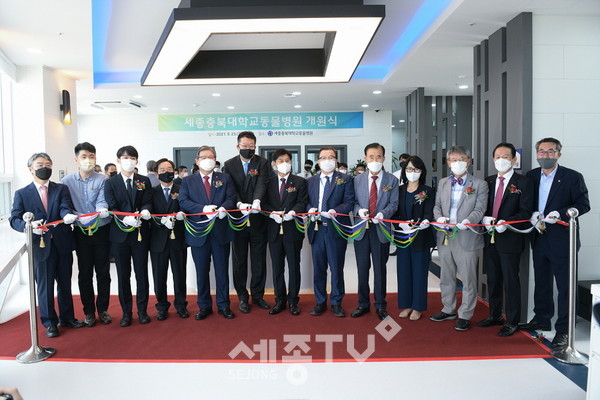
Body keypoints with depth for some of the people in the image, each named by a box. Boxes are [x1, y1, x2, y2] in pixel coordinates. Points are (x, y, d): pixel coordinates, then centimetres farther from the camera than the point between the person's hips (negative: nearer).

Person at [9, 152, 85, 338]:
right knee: (45, 286, 6)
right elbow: (14, 219, -5)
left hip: (62, 244, 2)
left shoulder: (61, 189, 6)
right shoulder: (22, 194, 3)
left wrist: (67, 216, -35)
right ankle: (49, 323, 23)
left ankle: (67, 317, 31)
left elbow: (65, 208, -11)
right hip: (40, 246, -2)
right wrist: (29, 225, -26)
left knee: (65, 283, 14)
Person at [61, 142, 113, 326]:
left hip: (102, 231, -1)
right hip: (81, 233, 1)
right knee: (85, 273, 9)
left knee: (103, 272, 6)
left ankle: (103, 309, 22)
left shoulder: (102, 180, -4)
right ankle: (89, 311, 23)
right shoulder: (67, 181, 0)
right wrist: (77, 217, -19)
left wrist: (103, 210, -38)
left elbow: (102, 201, -15)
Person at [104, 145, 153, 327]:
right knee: (123, 275, 7)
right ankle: (126, 312, 19)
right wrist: (126, 219, -26)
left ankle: (142, 310, 18)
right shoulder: (110, 183, 3)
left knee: (142, 273, 6)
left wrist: (145, 211, -26)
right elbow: (112, 208, -6)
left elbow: (148, 202, -1)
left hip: (141, 233, 1)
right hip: (119, 234, 0)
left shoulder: (144, 181, 7)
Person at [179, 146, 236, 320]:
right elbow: (183, 202, -6)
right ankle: (204, 306, 22)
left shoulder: (225, 179, 10)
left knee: (222, 270, 7)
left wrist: (223, 208, -23)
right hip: (198, 232, 0)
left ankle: (223, 305, 19)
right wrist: (203, 209, -21)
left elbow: (231, 199, -1)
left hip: (221, 230, 0)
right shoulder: (188, 181, 8)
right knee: (202, 271, 9)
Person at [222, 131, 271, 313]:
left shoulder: (262, 163, 1)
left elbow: (262, 184, -14)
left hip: (258, 218, 0)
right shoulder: (229, 165, 3)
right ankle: (243, 297, 21)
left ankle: (258, 295, 22)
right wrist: (240, 204, -27)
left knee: (259, 259, 8)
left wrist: (256, 201, -34)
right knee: (239, 260, 8)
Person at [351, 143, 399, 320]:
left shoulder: (392, 180, 3)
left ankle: (380, 305, 21)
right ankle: (363, 304, 22)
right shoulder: (358, 179, 8)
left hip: (381, 229, -1)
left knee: (380, 270, 7)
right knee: (362, 269, 8)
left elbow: (393, 204, -1)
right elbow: (354, 202, 8)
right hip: (361, 230, 2)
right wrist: (359, 210, -14)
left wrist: (382, 214, -20)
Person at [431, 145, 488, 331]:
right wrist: (439, 217, -9)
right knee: (446, 277, 16)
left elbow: (479, 209, -8)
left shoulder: (479, 184, -1)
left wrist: (468, 221, -26)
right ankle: (449, 310, 32)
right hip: (445, 237, 5)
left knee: (468, 279, 3)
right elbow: (437, 205, 12)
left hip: (466, 238, -4)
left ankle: (465, 315, 17)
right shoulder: (443, 183, 12)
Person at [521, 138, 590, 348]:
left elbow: (583, 204, -8)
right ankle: (542, 319, 32)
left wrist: (560, 214, -22)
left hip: (562, 240, -5)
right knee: (541, 282, 17)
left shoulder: (572, 177, -6)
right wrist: (532, 215, -8)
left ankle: (563, 330, 11)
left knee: (565, 285, 1)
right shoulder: (531, 176, 8)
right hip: (539, 238, 5)